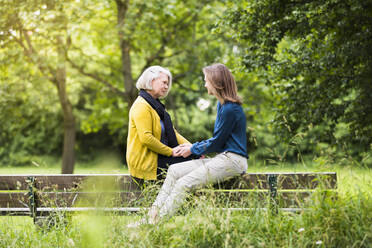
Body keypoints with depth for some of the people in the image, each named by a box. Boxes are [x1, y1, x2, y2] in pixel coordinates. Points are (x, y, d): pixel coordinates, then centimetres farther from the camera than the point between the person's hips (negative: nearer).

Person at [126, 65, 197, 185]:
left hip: (156, 156, 9)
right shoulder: (141, 106, -12)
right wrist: (170, 152, -15)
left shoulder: (156, 104, 21)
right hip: (145, 162, -9)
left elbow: (172, 132, 18)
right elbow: (146, 138, -22)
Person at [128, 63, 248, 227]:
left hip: (232, 160, -10)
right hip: (222, 158, 10)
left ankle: (155, 223, -18)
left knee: (184, 183, -21)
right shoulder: (222, 105, 16)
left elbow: (216, 143, -12)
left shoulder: (230, 109, -15)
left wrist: (193, 149, 2)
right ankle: (152, 216, -7)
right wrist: (191, 146, 13)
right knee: (174, 170, -1)